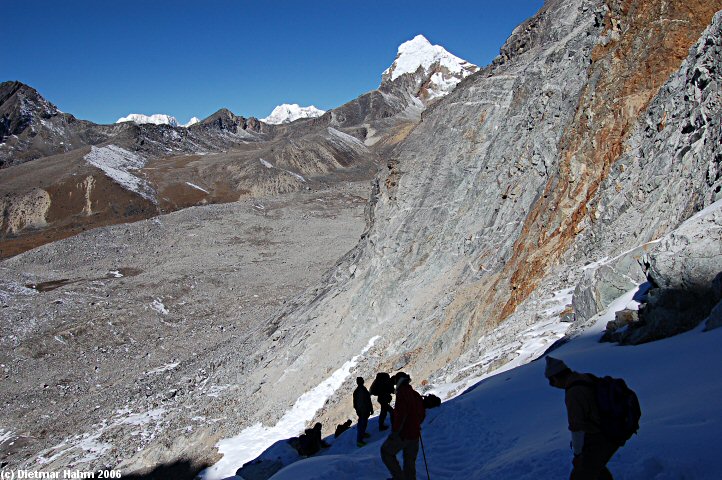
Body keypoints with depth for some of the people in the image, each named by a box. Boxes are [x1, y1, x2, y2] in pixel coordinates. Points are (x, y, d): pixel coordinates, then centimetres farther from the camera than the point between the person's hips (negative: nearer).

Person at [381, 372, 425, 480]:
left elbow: (401, 414, -23)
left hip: (403, 434, -7)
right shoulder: (416, 395, 9)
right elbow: (422, 414, 15)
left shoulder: (402, 394, -14)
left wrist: (395, 431, -19)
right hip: (415, 435, 7)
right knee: (410, 461, 16)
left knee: (386, 452, 9)